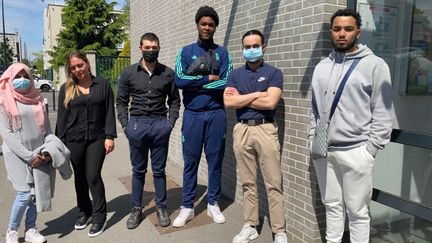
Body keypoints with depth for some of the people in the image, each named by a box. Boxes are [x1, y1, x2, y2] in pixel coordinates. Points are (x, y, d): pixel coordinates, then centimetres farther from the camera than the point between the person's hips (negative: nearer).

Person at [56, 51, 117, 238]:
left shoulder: (102, 85, 1)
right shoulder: (66, 89, 5)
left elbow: (109, 112, -1)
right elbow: (62, 117, 5)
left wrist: (110, 136, -7)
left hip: (97, 138, -2)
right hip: (74, 140, 2)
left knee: (93, 177, -5)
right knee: (80, 178, 12)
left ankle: (99, 216, 10)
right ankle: (84, 211, 30)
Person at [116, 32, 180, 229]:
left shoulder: (168, 73, 2)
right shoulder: (129, 73, 3)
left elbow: (174, 100, 7)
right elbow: (121, 102, 7)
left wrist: (171, 122, -3)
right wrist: (125, 125, -2)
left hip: (160, 124, 0)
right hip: (137, 124, 0)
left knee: (159, 169, 9)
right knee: (138, 170, 11)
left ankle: (161, 207, 24)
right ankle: (136, 208, 25)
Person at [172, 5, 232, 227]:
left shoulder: (222, 53, 6)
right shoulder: (185, 52, 6)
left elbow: (226, 84, -8)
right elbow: (180, 81, -9)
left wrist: (196, 84, -9)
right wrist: (208, 78, -9)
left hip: (216, 114, 0)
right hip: (192, 114, 0)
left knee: (215, 160, 8)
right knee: (190, 161, 6)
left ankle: (213, 204, 23)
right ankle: (187, 207, 18)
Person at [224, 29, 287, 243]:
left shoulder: (273, 73, 0)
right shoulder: (235, 75, 10)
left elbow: (270, 103, -15)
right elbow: (228, 102, -4)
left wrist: (241, 99, -5)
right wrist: (257, 94, -6)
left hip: (265, 129, -3)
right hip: (241, 130, 3)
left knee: (273, 184, 1)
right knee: (248, 183, 11)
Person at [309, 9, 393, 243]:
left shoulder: (374, 65, -4)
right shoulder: (321, 67, 11)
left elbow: (382, 113, -6)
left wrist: (370, 149, -9)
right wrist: (313, 140, 9)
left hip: (355, 152, -4)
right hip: (323, 150, 5)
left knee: (357, 211, 6)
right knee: (331, 205, 16)